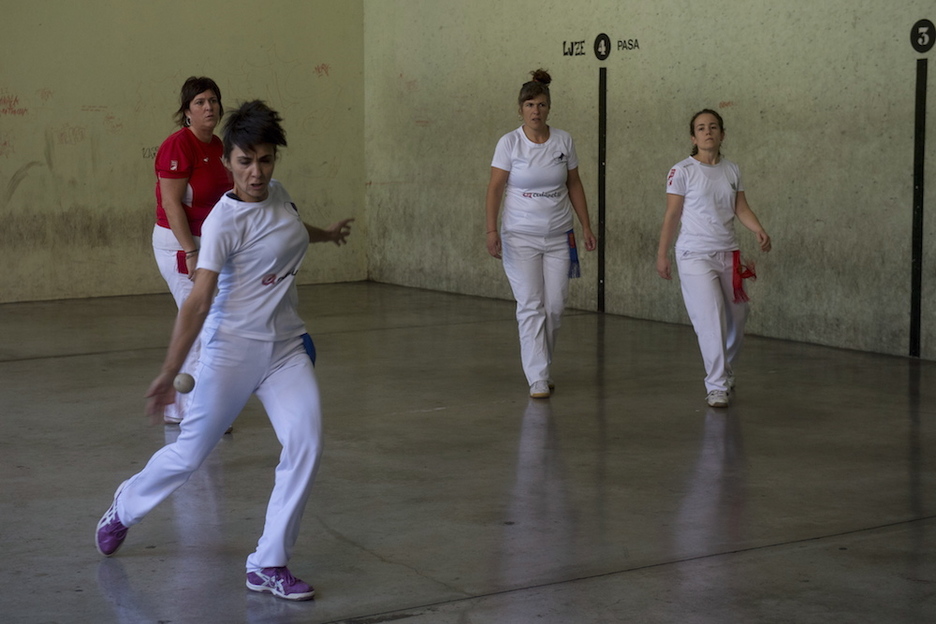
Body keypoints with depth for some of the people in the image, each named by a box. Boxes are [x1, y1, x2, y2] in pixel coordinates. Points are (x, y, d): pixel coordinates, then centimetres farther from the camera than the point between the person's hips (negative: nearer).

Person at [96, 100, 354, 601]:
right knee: (191, 452, 3)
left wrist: (326, 234, 46)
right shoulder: (224, 221, -17)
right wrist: (169, 372, -29)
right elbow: (199, 300, -23)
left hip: (286, 346, 6)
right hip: (233, 348, -6)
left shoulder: (277, 194, 4)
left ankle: (269, 565, -5)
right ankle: (125, 508, 34)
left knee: (306, 443, -13)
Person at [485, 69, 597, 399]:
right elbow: (495, 188, -7)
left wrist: (586, 227, 9)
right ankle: (537, 379, -3)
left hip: (558, 236, 3)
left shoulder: (563, 140, 2)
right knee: (531, 307, -7)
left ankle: (538, 365, 25)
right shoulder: (509, 143, -6)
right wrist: (492, 230, -17)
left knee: (554, 306, 3)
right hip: (520, 237, -3)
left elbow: (574, 185, 11)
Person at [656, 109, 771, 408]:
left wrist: (759, 231, -10)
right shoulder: (682, 172, -6)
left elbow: (741, 208, 8)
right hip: (694, 256, -5)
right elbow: (671, 215, -4)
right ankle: (716, 386, -7)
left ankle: (725, 371, 36)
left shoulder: (732, 170, 9)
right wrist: (662, 254, -5)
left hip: (727, 254, 5)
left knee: (736, 318, 12)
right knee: (711, 319, -13)